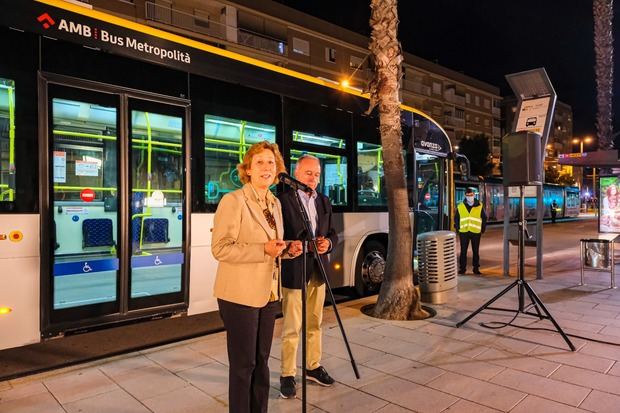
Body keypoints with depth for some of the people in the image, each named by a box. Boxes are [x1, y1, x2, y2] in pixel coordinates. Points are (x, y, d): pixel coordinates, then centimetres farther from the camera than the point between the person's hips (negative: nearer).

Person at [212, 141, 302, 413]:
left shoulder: (275, 203, 10)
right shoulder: (233, 200, -12)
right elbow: (220, 248, -17)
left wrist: (287, 250, -2)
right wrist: (263, 250, -25)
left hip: (268, 293, 7)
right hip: (240, 294, -7)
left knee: (261, 361, 17)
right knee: (243, 364, 6)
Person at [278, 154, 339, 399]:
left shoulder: (324, 202, 13)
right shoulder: (283, 200, -9)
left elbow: (332, 234, 14)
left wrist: (327, 243, -8)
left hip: (318, 271, 6)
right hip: (294, 272, -6)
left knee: (314, 324, 17)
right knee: (291, 329, 2)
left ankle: (313, 367, 32)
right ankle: (287, 375, 16)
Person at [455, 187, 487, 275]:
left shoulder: (479, 206, 3)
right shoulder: (460, 207, 4)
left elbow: (484, 218, 9)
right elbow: (456, 218, 12)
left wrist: (482, 229, 5)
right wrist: (458, 228, 4)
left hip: (476, 232, 0)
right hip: (464, 232, 0)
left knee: (476, 251, 7)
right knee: (463, 251, 4)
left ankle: (476, 268, 16)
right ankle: (462, 268, 11)